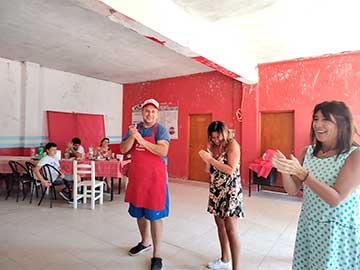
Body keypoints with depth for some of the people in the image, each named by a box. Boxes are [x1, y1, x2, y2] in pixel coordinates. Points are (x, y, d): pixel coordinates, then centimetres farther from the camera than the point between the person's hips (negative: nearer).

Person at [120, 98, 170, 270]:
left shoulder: (161, 130, -7)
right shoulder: (133, 129, 7)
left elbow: (163, 151, -20)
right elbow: (123, 150, 0)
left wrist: (142, 140, -26)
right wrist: (132, 137, -17)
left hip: (155, 177, -5)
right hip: (136, 177, 5)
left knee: (155, 216, 1)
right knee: (138, 212, 19)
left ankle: (157, 255, 16)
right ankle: (145, 242, 42)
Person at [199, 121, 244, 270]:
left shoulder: (232, 144, -11)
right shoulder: (214, 146, 7)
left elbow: (231, 170, -20)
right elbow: (209, 170, 9)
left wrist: (211, 159, -20)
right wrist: (206, 160, -11)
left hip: (230, 191, -6)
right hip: (216, 190, 7)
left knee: (231, 229, -5)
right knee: (220, 225, 15)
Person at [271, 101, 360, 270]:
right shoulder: (308, 151, -1)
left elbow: (335, 199, -22)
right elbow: (293, 191, -1)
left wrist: (301, 173, -30)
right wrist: (284, 170, -20)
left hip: (340, 231, -4)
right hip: (307, 226, 5)